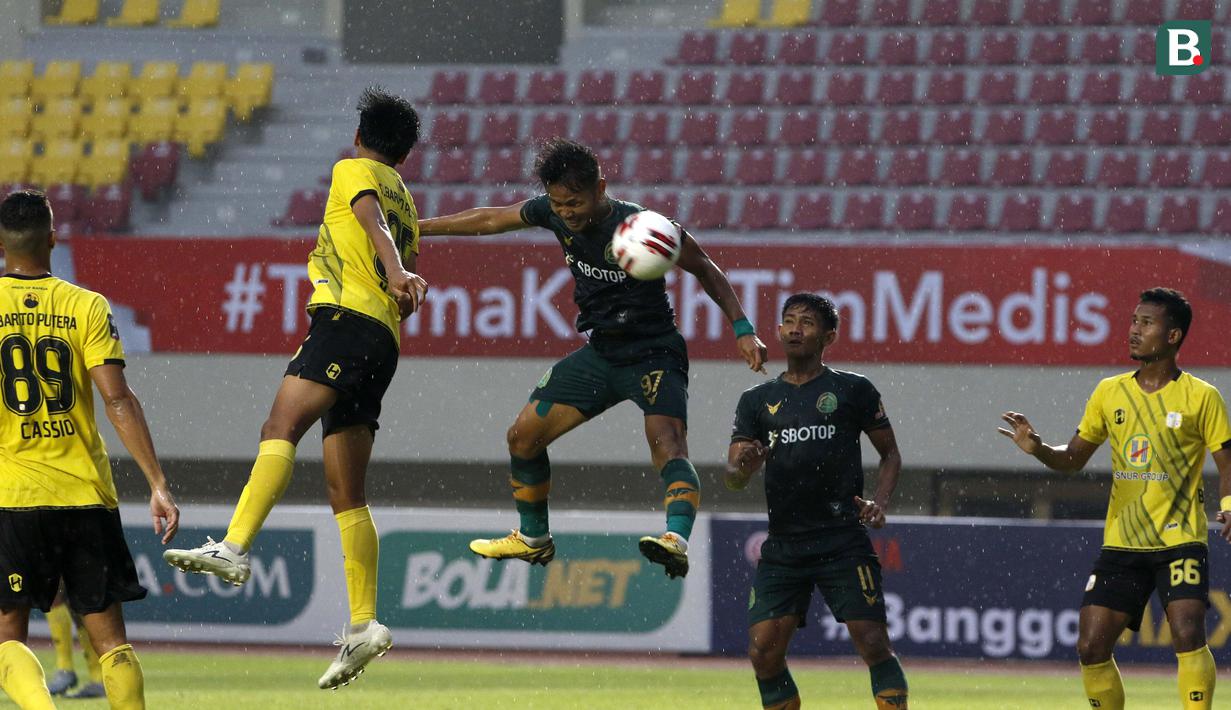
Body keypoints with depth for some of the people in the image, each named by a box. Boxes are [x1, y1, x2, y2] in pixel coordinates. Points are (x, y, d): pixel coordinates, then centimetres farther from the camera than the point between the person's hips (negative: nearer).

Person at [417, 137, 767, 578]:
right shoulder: (554, 214, -6)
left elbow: (705, 269, -10)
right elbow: (490, 221, 11)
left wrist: (742, 330, -15)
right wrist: (416, 228, 17)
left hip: (653, 355, -7)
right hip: (600, 354, 7)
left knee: (667, 443, -31)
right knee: (523, 436, 7)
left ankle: (677, 541, -52)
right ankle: (533, 539, 26)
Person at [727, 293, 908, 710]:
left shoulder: (853, 390, 5)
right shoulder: (757, 401, 13)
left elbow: (890, 453, 12)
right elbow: (733, 479, 8)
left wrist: (880, 503, -6)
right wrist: (744, 467, -17)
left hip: (843, 543, -3)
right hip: (783, 546, 3)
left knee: (873, 644, -12)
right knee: (764, 652, -4)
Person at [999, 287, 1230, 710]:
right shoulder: (1110, 393, 9)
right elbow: (1073, 459, 14)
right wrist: (1038, 448, -6)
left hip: (1180, 540, -5)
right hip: (1121, 543, 5)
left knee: (1187, 635, -23)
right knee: (1090, 646, -1)